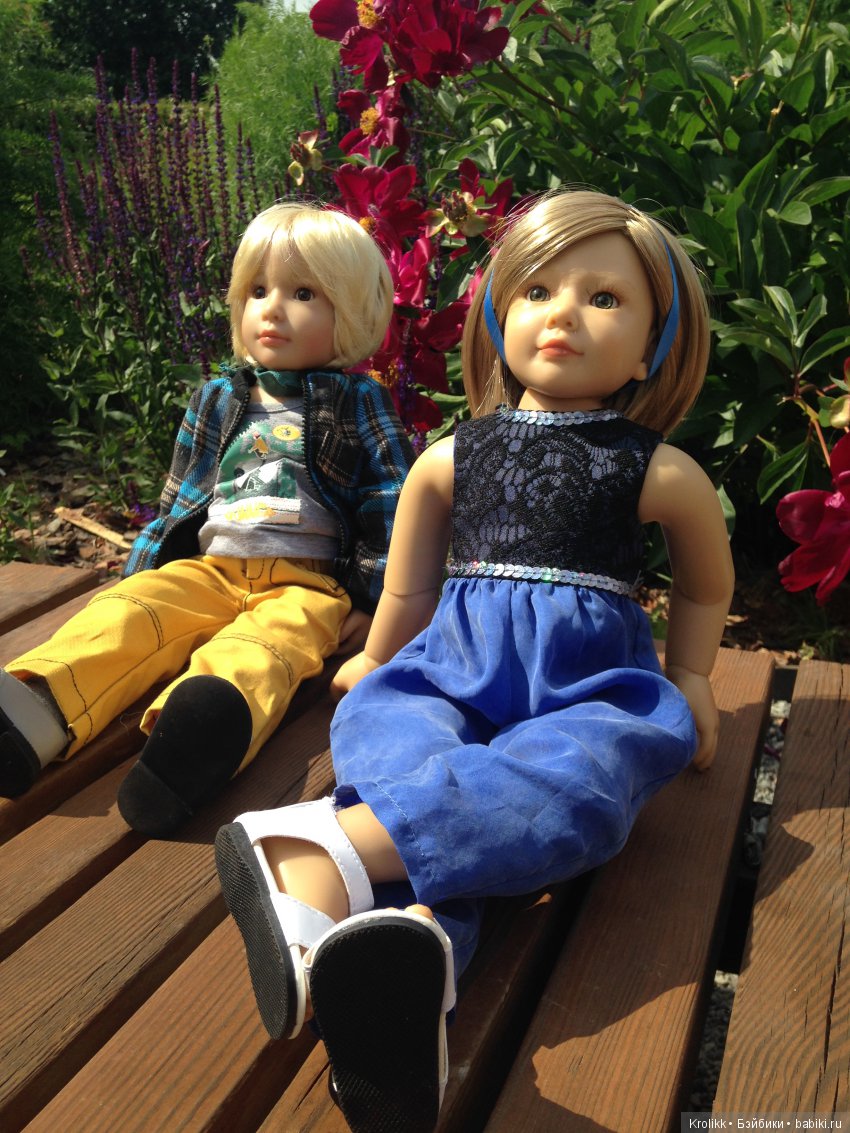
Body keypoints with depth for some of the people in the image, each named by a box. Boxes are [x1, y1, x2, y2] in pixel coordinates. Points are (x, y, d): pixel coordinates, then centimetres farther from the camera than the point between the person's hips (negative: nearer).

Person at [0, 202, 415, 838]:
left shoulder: (358, 403, 11)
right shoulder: (219, 399, 21)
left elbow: (390, 504, 6)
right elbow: (180, 503, 27)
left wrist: (373, 599, -3)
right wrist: (140, 574, 20)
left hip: (307, 582, -4)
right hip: (207, 568, 4)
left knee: (264, 643, -38)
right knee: (124, 614, -27)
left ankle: (198, 735, -70)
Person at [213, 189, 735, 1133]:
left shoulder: (661, 475, 8)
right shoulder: (448, 462, 11)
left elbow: (706, 585, 26)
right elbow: (408, 593, 24)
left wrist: (689, 682, 28)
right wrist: (376, 662, 33)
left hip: (586, 685, -1)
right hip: (453, 669, 2)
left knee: (580, 777, -37)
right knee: (389, 729, -33)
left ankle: (332, 848, -55)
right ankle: (413, 935, -59)